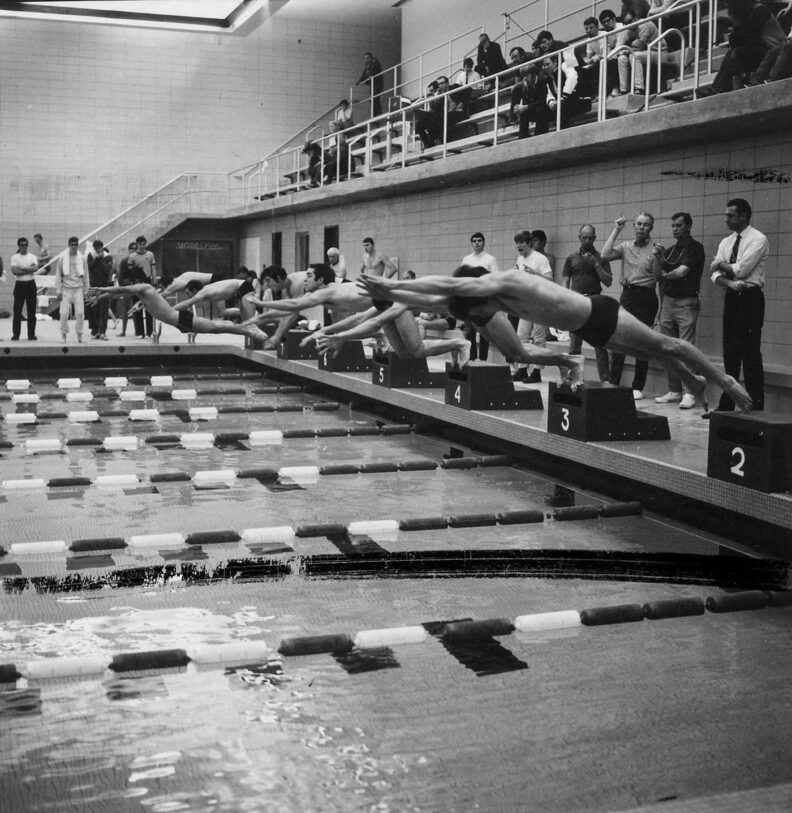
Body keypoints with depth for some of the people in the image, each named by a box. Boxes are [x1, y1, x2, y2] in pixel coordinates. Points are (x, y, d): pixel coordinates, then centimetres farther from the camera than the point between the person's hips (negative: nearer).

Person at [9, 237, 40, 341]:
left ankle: (31, 334, 9)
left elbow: (35, 268, -12)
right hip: (20, 285, -1)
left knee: (31, 311, 3)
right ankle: (15, 334, 4)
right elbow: (14, 271, -12)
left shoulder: (32, 257, 7)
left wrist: (22, 268, -14)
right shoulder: (15, 258, 3)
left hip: (31, 284, 1)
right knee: (17, 310, -1)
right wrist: (29, 270, -11)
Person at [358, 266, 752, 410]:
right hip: (587, 329, 8)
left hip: (601, 315, -8)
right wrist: (389, 293, -12)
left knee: (664, 346, 5)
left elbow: (448, 285, -42)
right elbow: (438, 299, -4)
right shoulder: (486, 297, -6)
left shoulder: (504, 283, -31)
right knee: (652, 352, 25)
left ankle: (725, 382, 17)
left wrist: (394, 283, -40)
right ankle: (692, 379, 43)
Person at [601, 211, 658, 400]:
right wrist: (616, 230, -3)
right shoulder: (626, 246, 10)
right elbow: (605, 256, -6)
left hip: (646, 297, -3)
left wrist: (659, 259, -17)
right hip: (627, 294, 3)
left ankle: (638, 387, 8)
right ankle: (613, 383, 9)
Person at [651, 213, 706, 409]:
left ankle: (688, 394, -12)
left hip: (686, 302, -7)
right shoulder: (669, 250, 18)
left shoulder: (694, 247, -3)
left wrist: (666, 275, 5)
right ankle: (674, 391, 12)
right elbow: (658, 275, 12)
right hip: (667, 302, 7)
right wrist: (657, 257, -4)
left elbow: (682, 271, -13)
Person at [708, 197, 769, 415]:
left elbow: (741, 269, -18)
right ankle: (726, 405, 15)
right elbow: (716, 275, 4)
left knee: (751, 355, -6)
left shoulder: (758, 239, -8)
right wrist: (729, 282, -17)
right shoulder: (726, 242, 13)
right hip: (731, 299, 7)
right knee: (730, 354, 9)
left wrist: (722, 265, -1)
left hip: (750, 299, -7)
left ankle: (755, 408, -2)